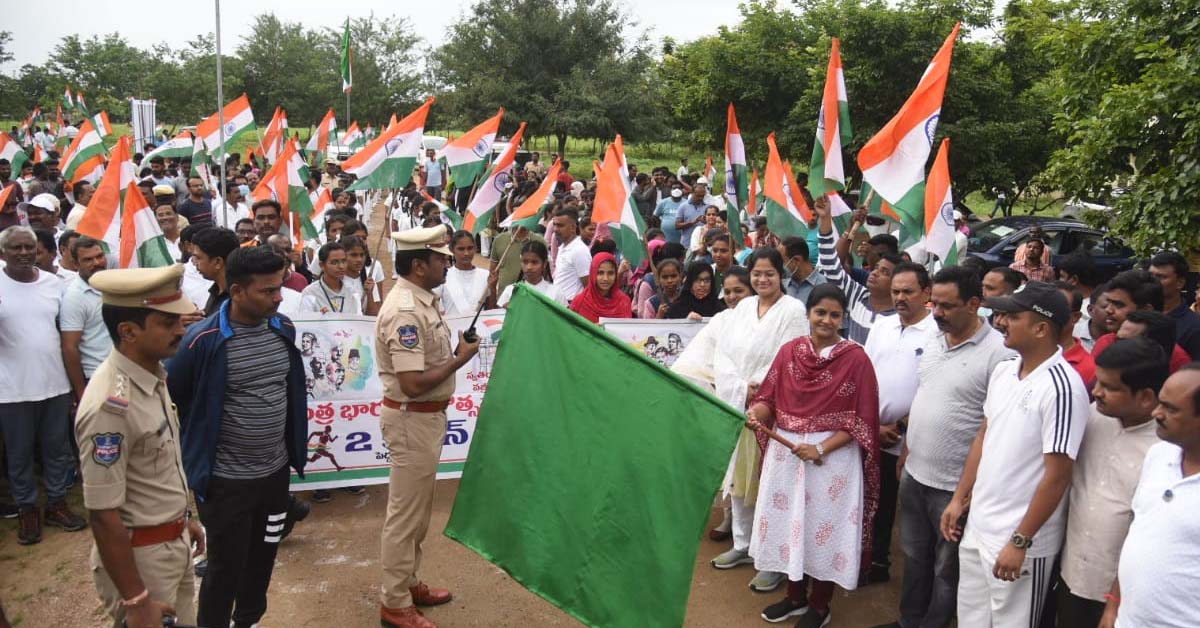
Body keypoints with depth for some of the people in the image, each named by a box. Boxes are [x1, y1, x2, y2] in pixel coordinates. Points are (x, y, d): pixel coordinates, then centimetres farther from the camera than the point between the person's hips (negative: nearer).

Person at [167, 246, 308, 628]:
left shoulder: (283, 329, -2)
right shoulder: (204, 340, -19)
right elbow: (169, 396, -6)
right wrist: (197, 449, 4)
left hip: (276, 470, 5)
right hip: (226, 479, -5)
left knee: (263, 558, 20)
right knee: (225, 567, 9)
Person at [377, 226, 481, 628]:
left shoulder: (424, 300, 7)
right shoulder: (405, 311, -24)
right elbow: (413, 384, -28)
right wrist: (461, 359, -19)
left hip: (427, 416, 10)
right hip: (412, 419, -10)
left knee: (417, 510, 21)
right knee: (405, 513, 2)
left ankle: (408, 583, 36)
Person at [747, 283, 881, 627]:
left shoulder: (856, 358, -10)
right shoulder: (789, 351, 2)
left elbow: (862, 419, -11)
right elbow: (770, 399, 2)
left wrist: (821, 448, -19)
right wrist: (756, 411, -21)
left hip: (834, 458, -4)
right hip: (785, 452, 4)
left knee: (825, 528, 8)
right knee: (790, 523, 15)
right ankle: (795, 596, 36)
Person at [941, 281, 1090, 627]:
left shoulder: (1061, 387, -21)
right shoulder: (1003, 371, 3)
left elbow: (1057, 476, -20)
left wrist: (1020, 542, -17)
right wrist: (959, 498, 13)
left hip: (1019, 539, -7)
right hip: (977, 525, 7)